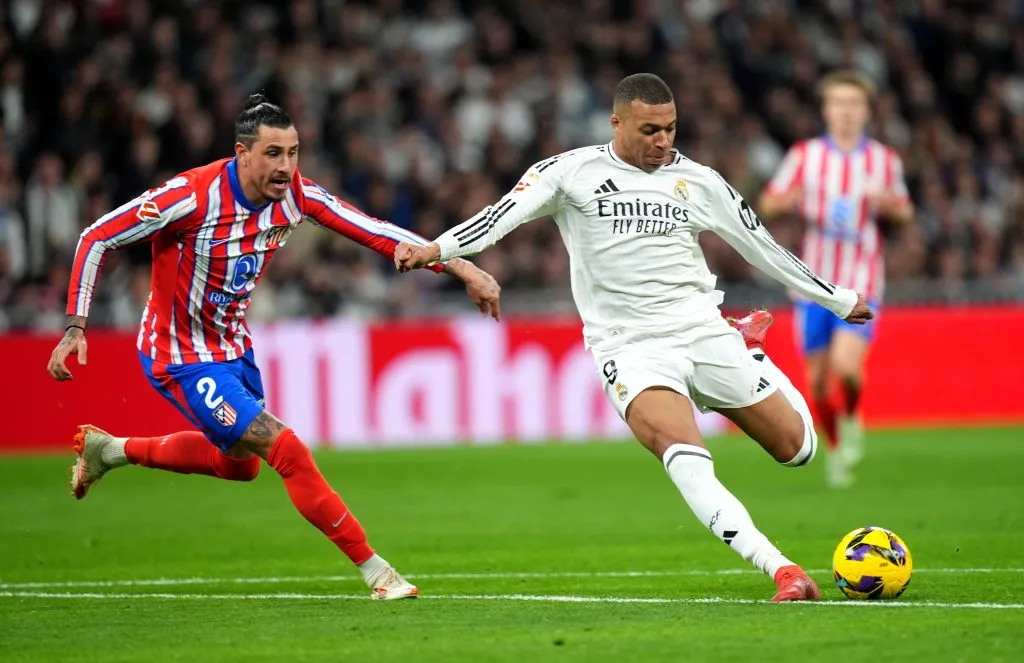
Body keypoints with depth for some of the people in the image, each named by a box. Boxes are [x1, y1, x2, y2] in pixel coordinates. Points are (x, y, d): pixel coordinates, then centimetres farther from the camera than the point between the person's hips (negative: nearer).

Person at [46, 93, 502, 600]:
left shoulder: (295, 195, -13)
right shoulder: (193, 196, -29)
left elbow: (377, 233, -9)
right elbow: (97, 238, -21)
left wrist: (462, 268, -15)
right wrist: (75, 326, -26)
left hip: (233, 346, 8)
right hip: (180, 358, -8)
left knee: (242, 463, 26)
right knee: (289, 453, -17)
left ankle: (109, 449, 41)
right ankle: (375, 572, -7)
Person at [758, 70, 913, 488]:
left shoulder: (885, 160, 5)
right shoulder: (804, 155, 3)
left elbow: (905, 215, 13)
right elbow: (766, 205, 5)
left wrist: (887, 202, -10)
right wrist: (787, 200, -18)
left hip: (861, 283, -1)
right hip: (815, 281, 1)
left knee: (846, 366, -21)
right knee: (818, 379, 3)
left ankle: (851, 421, 9)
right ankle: (836, 449, 26)